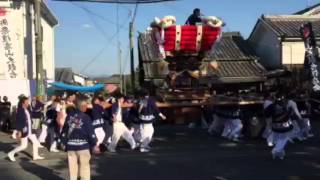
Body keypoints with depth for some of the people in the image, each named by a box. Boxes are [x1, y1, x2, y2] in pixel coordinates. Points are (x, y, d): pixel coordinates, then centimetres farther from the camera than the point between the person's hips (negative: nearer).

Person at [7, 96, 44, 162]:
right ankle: (11, 153, 13)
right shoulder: (20, 110, -19)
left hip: (29, 130, 9)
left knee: (35, 142, 12)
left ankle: (35, 156, 21)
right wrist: (19, 131, -23)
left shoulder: (27, 110, 7)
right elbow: (18, 122, -21)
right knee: (23, 146, -1)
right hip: (24, 131, -9)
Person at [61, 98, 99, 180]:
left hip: (71, 145, 5)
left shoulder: (69, 116, 6)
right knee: (84, 167, 3)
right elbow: (90, 132, -11)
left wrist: (64, 142, 22)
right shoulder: (85, 117, -11)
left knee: (72, 167, 12)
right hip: (83, 145, -5)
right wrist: (94, 144, -3)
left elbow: (64, 131, 12)